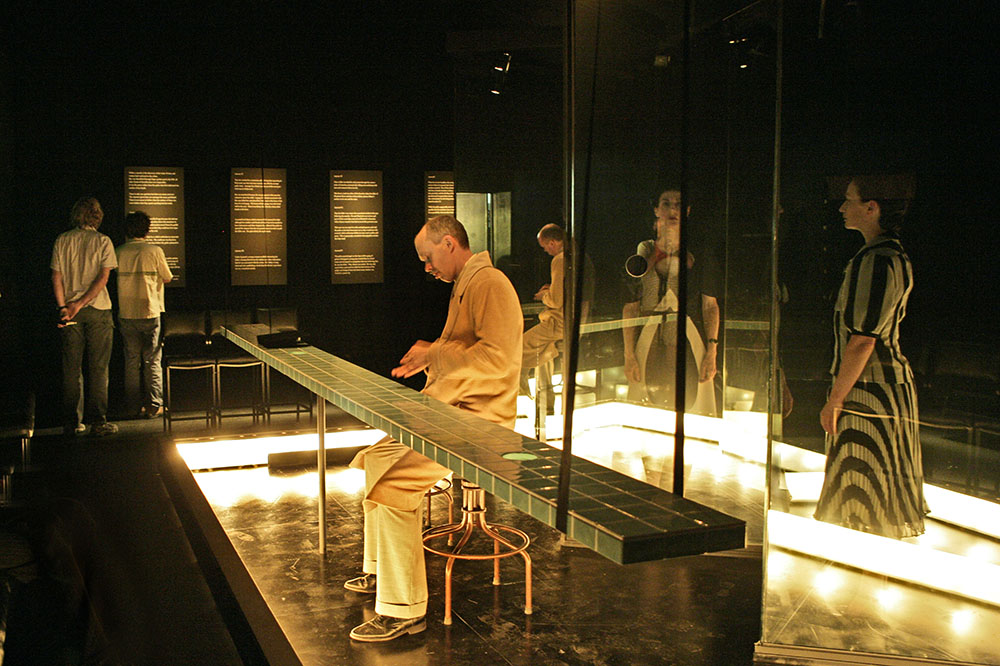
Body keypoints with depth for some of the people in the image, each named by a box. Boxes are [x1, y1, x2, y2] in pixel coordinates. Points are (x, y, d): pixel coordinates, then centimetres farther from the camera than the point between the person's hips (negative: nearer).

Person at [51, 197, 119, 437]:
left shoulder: (62, 241, 5)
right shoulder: (103, 241, -3)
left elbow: (56, 277, 0)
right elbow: (103, 277, -11)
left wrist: (64, 306, -4)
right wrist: (81, 304, -11)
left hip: (69, 311, 3)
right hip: (98, 309, -3)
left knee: (71, 369, 8)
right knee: (98, 369, 1)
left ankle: (71, 422, 11)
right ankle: (98, 422, 0)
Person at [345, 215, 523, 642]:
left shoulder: (489, 284, -15)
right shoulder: (463, 286, 19)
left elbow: (496, 359, -26)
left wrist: (436, 354, -18)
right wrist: (427, 362, 13)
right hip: (452, 413, 11)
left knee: (392, 479, -24)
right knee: (376, 458, 18)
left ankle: (403, 610, -18)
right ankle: (378, 571, 32)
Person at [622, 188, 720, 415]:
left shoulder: (697, 255, 6)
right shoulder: (643, 255, 8)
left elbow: (710, 306, 4)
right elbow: (630, 308, 7)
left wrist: (711, 352, -5)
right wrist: (629, 355, 0)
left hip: (690, 345, -1)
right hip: (650, 347, 1)